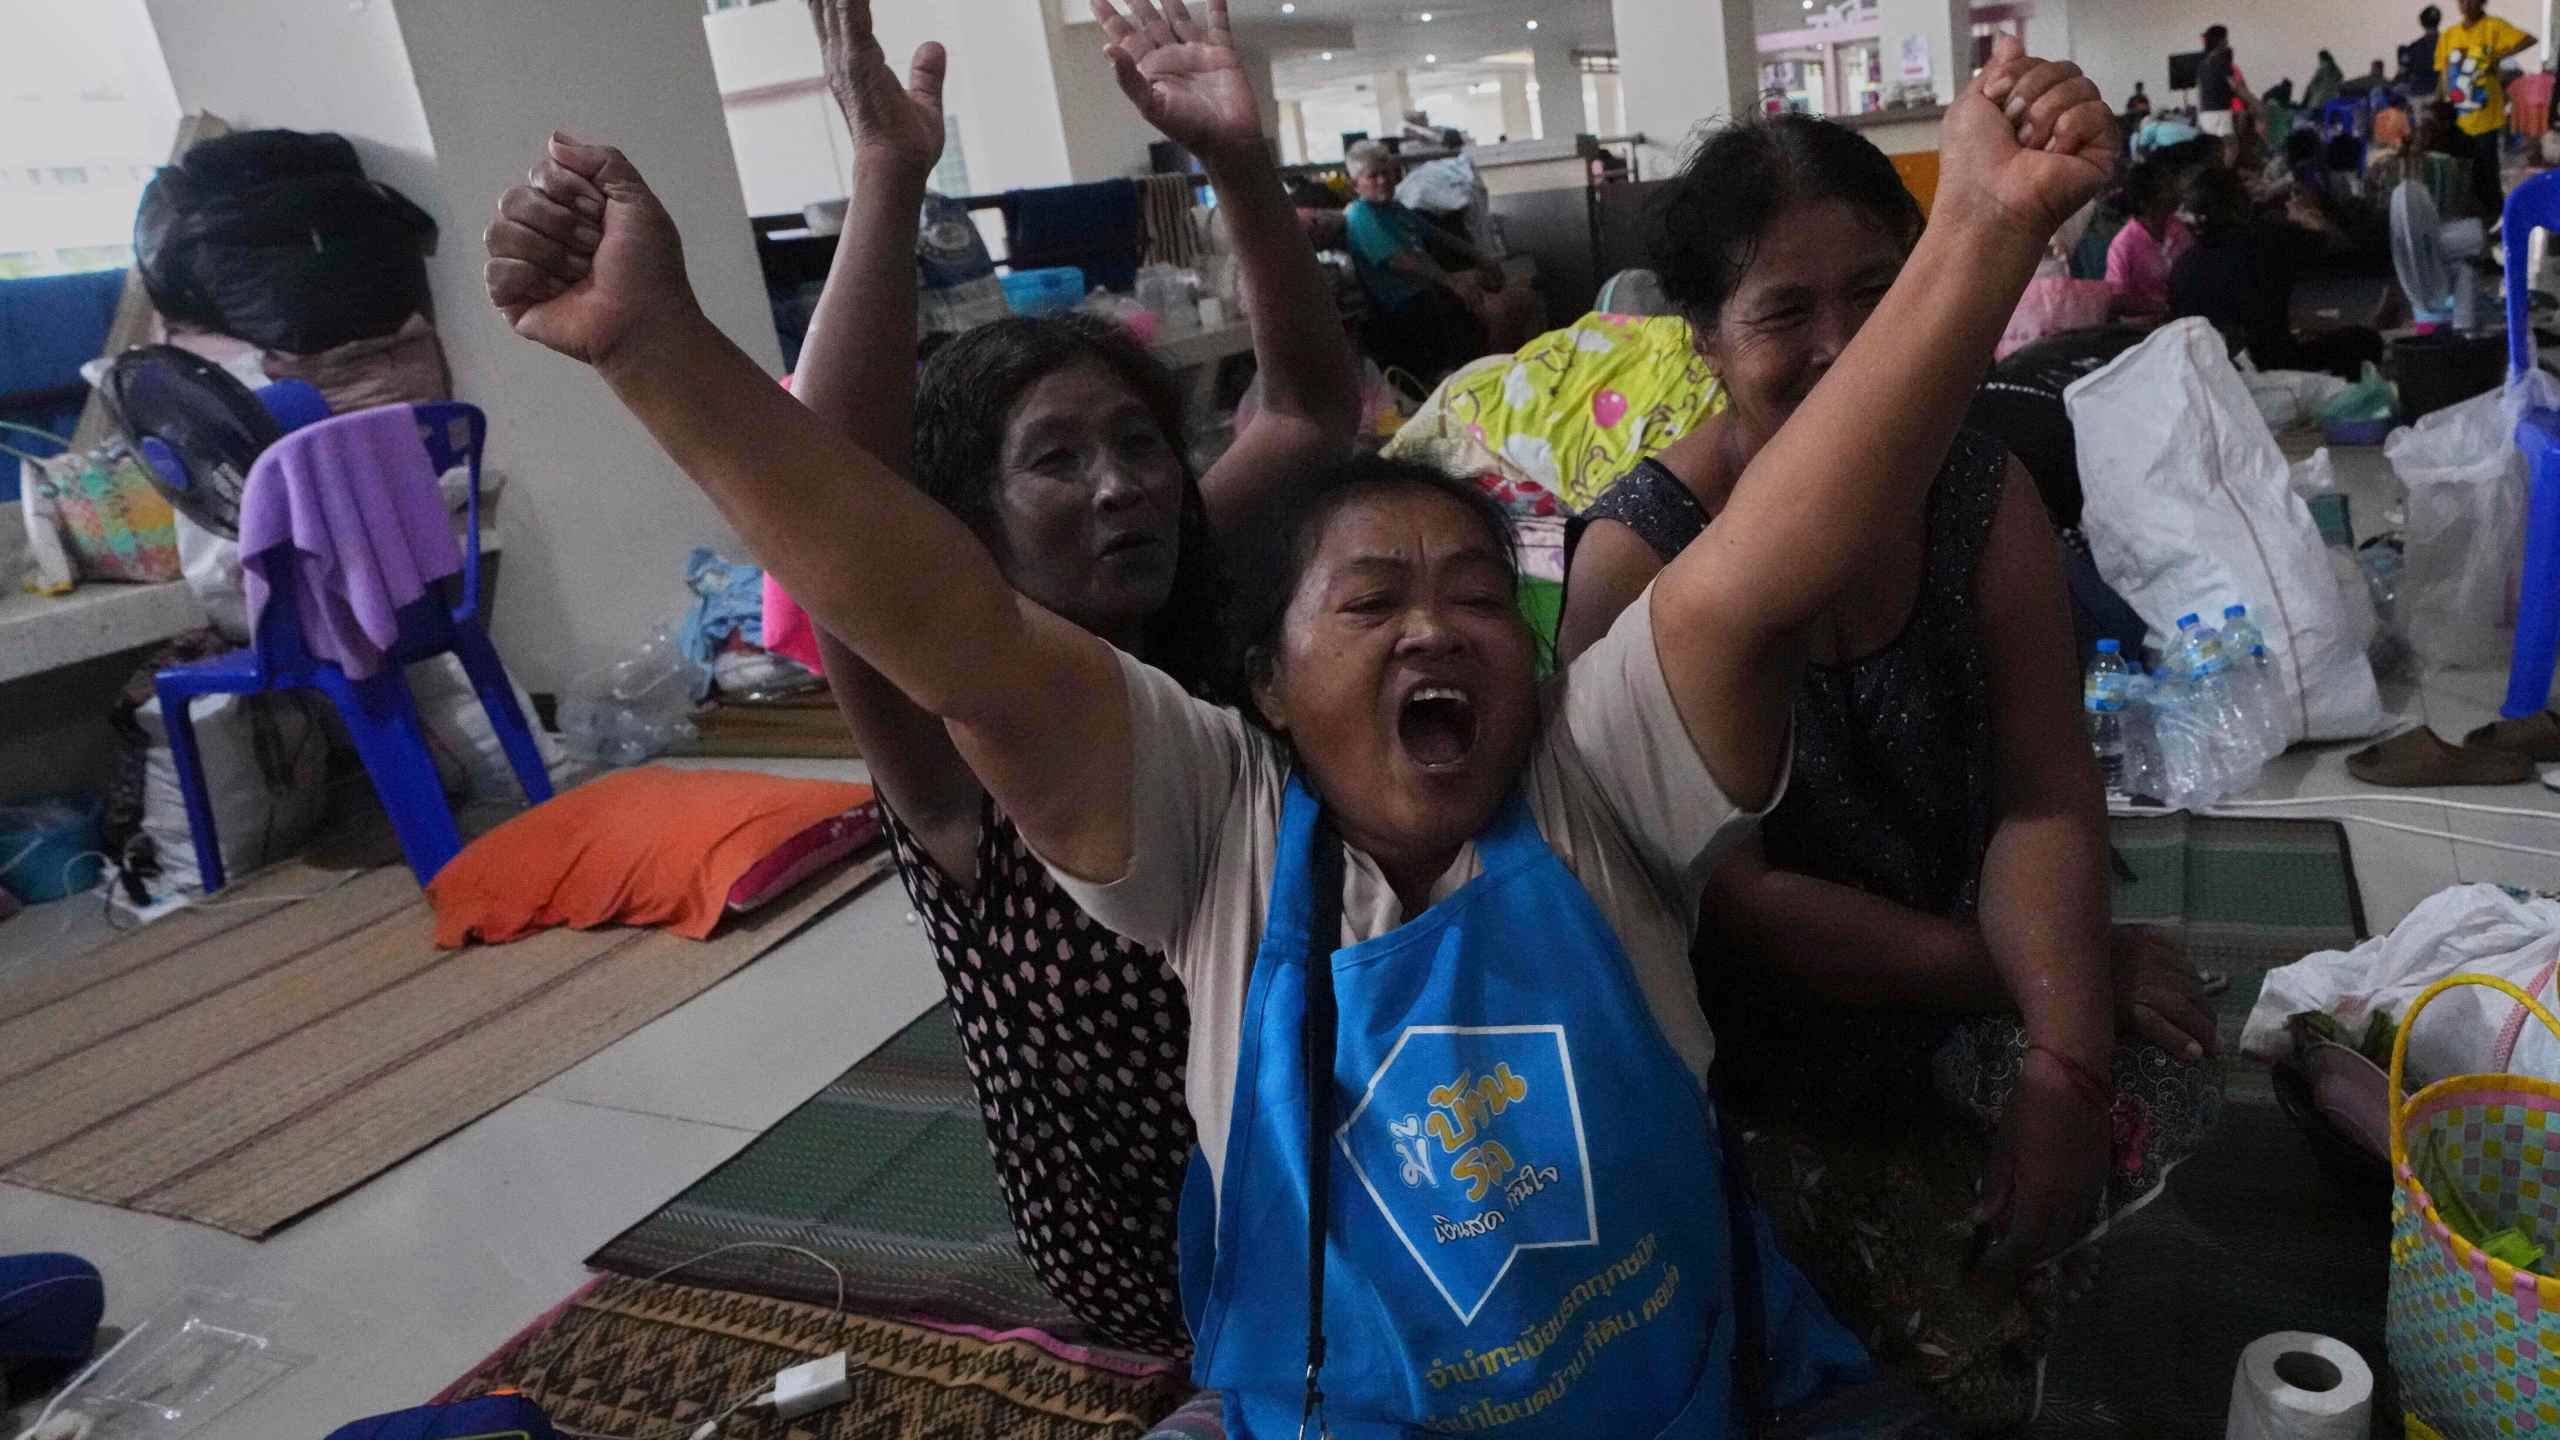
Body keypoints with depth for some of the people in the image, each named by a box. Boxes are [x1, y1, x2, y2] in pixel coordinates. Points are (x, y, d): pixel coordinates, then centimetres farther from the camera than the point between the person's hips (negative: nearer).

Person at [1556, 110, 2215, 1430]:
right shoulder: (1639, 555, -19)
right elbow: (1738, 900, -19)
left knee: (2148, 1087, -16)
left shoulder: (1981, 491, -5)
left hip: (1958, 998, 5)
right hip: (1755, 1055, -5)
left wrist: (2067, 1063, -26)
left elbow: (2044, 795, -11)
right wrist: (2054, 974, -16)